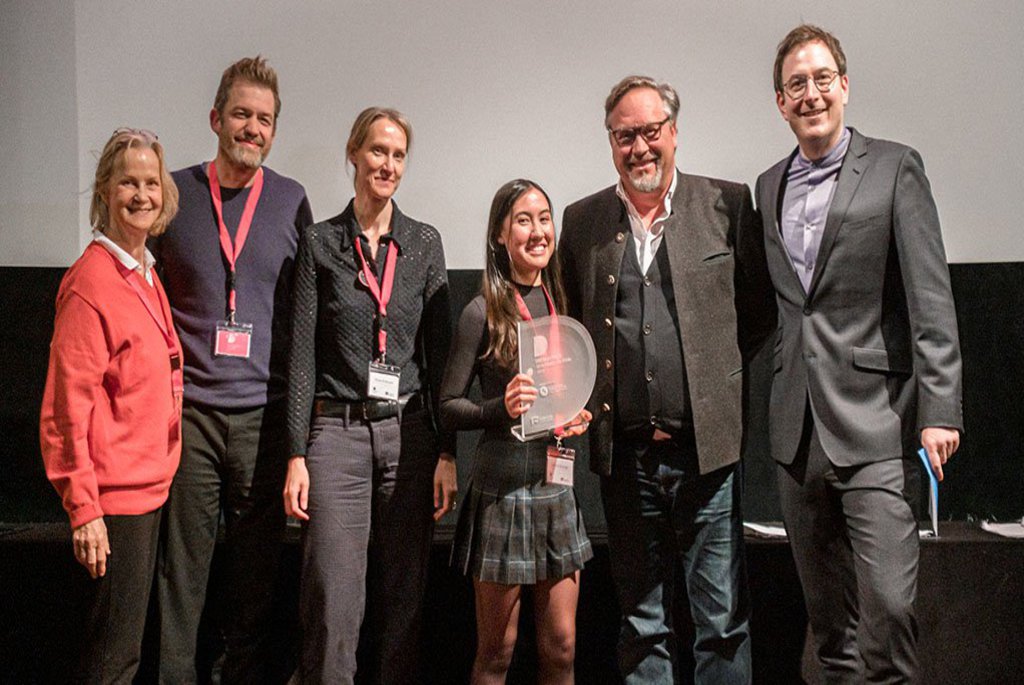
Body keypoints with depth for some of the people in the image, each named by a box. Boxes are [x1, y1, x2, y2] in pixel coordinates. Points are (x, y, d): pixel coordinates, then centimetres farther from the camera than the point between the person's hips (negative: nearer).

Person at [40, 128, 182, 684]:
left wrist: (160, 474, 15)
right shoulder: (92, 281, -15)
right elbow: (69, 403, -17)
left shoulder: (145, 276, 12)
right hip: (114, 496, -9)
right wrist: (83, 506, -19)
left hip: (149, 486, 9)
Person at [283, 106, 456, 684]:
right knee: (334, 604, -5)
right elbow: (303, 353, 1)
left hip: (409, 431, 2)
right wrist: (297, 454, -5)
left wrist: (447, 451, 0)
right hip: (337, 432, -2)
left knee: (405, 598, 8)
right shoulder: (321, 243, 4)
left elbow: (440, 352, 6)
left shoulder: (424, 242, 8)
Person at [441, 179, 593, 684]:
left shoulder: (563, 308, 8)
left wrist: (582, 416, -1)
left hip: (556, 491, 5)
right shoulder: (482, 313, -7)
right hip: (501, 491, -5)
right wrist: (501, 409, -22)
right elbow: (448, 409, -5)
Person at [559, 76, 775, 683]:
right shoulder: (583, 220, 8)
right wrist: (580, 400, 6)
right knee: (642, 626, 13)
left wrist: (718, 370, 3)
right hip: (625, 455, 2)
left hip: (707, 449, -2)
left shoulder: (728, 204, 1)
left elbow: (761, 312, 7)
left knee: (724, 621, 5)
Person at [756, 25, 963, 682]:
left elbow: (931, 299, -7)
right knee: (826, 606, 12)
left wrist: (940, 411, -13)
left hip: (874, 421, -5)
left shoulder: (894, 167, 0)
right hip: (797, 427, 5)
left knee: (888, 599, -11)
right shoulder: (769, 186, 15)